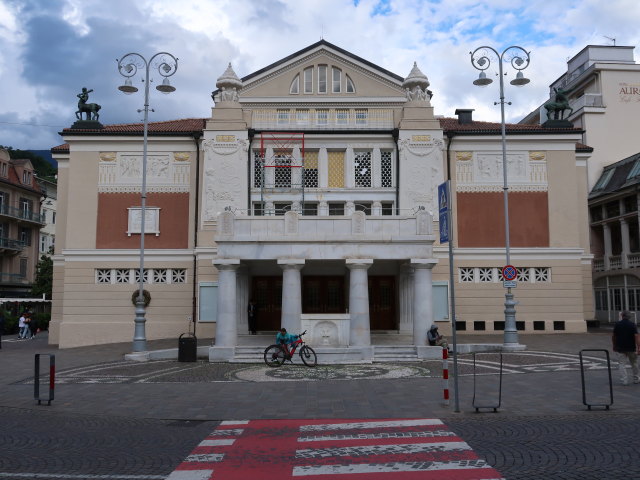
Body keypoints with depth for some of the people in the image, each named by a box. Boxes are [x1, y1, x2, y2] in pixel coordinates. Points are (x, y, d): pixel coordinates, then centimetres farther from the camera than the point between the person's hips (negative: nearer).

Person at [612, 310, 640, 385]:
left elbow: (613, 336, 3)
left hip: (620, 348, 0)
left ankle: (624, 380, -5)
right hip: (631, 348, 0)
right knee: (634, 364, 16)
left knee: (621, 364, 2)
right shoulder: (632, 324, -6)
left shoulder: (617, 324, -1)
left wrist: (614, 346, 16)